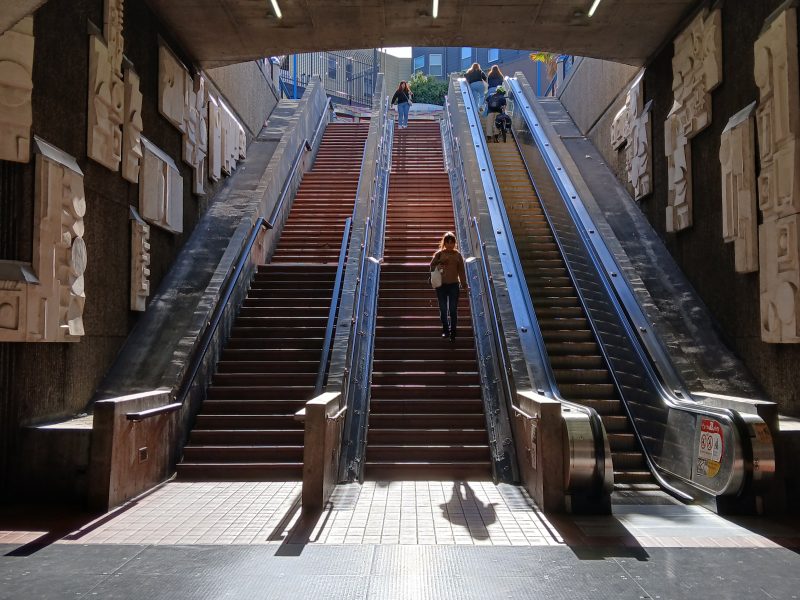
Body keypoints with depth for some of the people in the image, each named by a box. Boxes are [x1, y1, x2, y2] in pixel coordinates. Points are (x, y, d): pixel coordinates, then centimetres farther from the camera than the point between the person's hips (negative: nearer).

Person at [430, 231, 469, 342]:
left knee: (453, 309, -2)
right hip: (441, 285, 0)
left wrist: (465, 285, 1)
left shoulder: (458, 255, 4)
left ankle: (453, 333, 3)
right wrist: (437, 267, -18)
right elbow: (432, 266, 4)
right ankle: (445, 330, 22)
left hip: (454, 285, 0)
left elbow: (461, 271, 5)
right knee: (443, 309, 6)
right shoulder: (439, 253, 1)